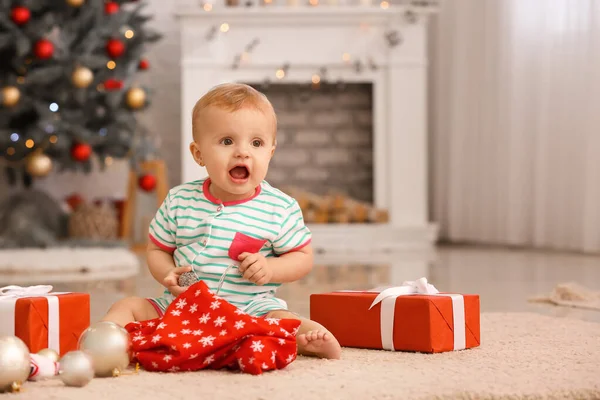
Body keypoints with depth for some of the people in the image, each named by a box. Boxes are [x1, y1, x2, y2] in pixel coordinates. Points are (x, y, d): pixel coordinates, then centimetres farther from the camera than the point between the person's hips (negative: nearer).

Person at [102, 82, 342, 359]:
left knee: (283, 321, -32)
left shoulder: (280, 208, -5)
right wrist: (168, 274, -12)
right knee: (126, 307, -9)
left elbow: (303, 257, 3)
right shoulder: (179, 201, 0)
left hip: (250, 308, -3)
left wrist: (270, 269, -17)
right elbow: (157, 250, 10)